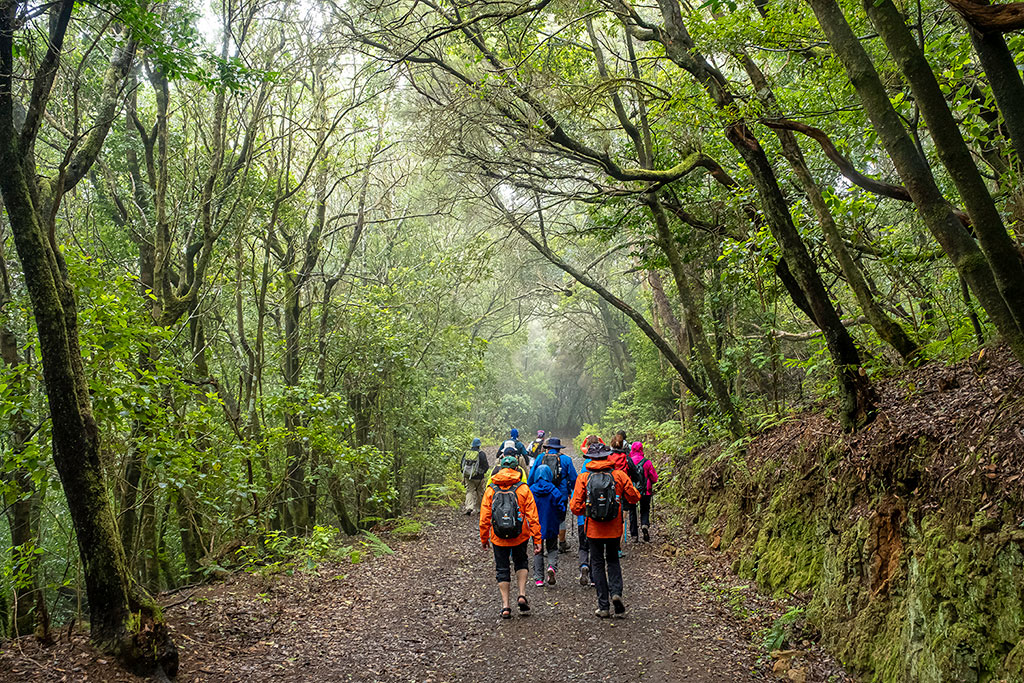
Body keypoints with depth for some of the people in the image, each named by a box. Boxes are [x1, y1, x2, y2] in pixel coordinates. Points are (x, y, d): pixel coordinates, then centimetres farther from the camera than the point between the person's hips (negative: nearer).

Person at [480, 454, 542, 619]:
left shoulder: (491, 490, -2)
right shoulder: (523, 489, -4)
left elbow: (484, 518, -1)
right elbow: (532, 517, -6)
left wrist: (484, 539, 10)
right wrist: (537, 539, -3)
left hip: (498, 538, 0)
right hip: (520, 537, 0)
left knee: (502, 569, 12)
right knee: (521, 563, 23)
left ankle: (505, 606, 9)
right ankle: (522, 595, 8)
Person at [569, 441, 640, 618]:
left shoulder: (583, 478, -7)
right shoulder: (619, 475, -6)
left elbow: (575, 507, -8)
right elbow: (634, 497, 2)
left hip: (593, 529, -1)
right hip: (614, 528, 1)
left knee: (597, 564, 10)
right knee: (613, 561, 20)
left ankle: (603, 607, 8)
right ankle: (616, 592, -4)